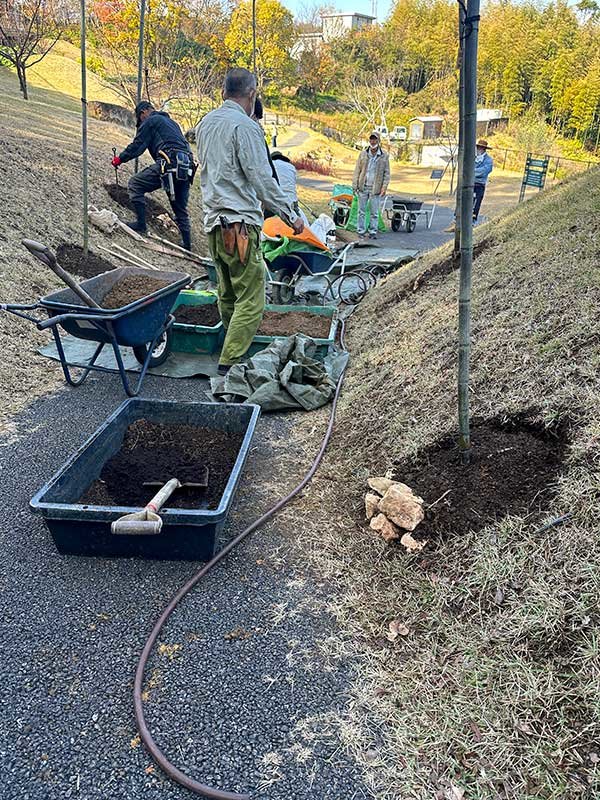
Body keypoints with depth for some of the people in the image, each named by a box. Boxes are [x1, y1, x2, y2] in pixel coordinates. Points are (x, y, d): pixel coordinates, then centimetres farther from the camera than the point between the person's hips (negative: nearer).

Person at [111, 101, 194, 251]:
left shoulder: (150, 121, 9)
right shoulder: (172, 122, 34)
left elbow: (137, 146, 4)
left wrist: (120, 159, 17)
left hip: (170, 162, -8)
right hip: (187, 168, 8)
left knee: (135, 184, 2)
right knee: (180, 209, 15)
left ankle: (140, 223, -6)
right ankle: (187, 244, 15)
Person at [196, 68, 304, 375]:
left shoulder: (205, 123, 16)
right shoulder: (245, 126, -10)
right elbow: (262, 180, -13)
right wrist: (290, 215, -8)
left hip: (213, 220, 9)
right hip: (240, 222, -9)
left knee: (227, 294, 15)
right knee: (251, 299, -7)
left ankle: (232, 351, 24)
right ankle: (230, 364, -10)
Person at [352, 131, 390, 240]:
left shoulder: (384, 156, 3)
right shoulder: (363, 154, 6)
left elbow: (386, 173, 5)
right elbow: (357, 170, 7)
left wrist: (384, 187, -5)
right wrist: (355, 185, 1)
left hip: (376, 189, -1)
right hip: (363, 187, 1)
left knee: (374, 212, 2)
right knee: (362, 211, 5)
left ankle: (373, 232, 11)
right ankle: (361, 231, 14)